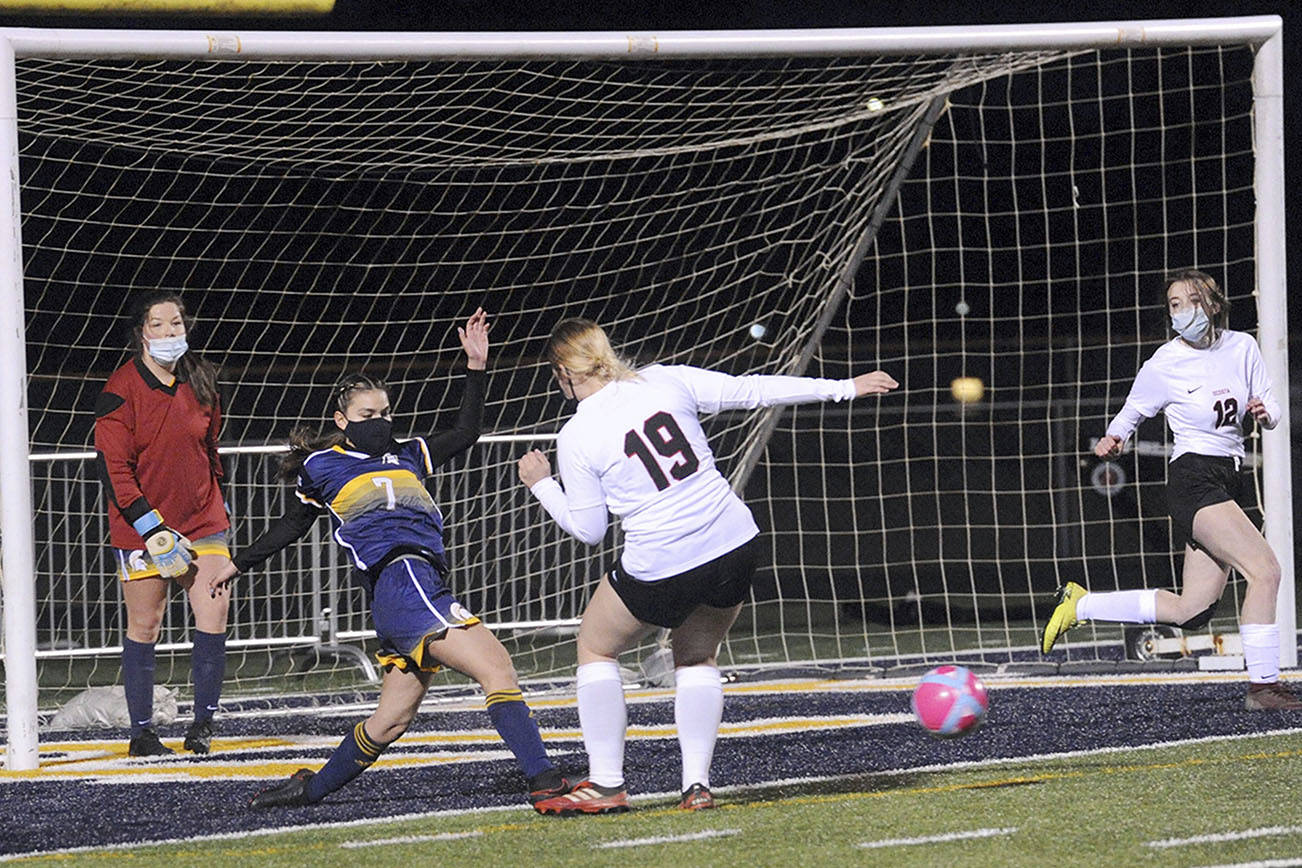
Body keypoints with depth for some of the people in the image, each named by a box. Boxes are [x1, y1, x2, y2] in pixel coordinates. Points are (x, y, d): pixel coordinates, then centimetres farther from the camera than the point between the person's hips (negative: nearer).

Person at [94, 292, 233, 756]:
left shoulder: (200, 382, 5)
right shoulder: (121, 391, -12)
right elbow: (112, 467, -14)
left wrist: (219, 506, 20)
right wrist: (152, 529, -19)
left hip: (202, 523, 4)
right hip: (140, 527, -4)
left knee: (214, 614, -7)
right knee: (144, 626, 3)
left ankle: (203, 724, 5)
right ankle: (141, 732, 14)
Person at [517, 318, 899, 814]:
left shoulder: (576, 437, -6)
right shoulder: (664, 381, 3)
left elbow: (587, 529, 0)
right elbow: (753, 391, 8)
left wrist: (540, 484, 17)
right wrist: (844, 388, 16)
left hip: (659, 569, -4)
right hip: (734, 546, 4)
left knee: (596, 647, 20)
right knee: (697, 657, 26)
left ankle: (606, 784, 14)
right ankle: (696, 783, 13)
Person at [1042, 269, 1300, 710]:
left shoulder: (1242, 347, 6)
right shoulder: (1163, 366, -6)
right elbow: (1130, 413, 6)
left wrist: (1264, 412, -11)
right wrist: (1113, 439, -14)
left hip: (1225, 483, 7)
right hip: (1193, 479, -7)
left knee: (1191, 612, 4)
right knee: (1265, 570, -22)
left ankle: (1081, 604, 15)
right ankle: (1263, 685, -18)